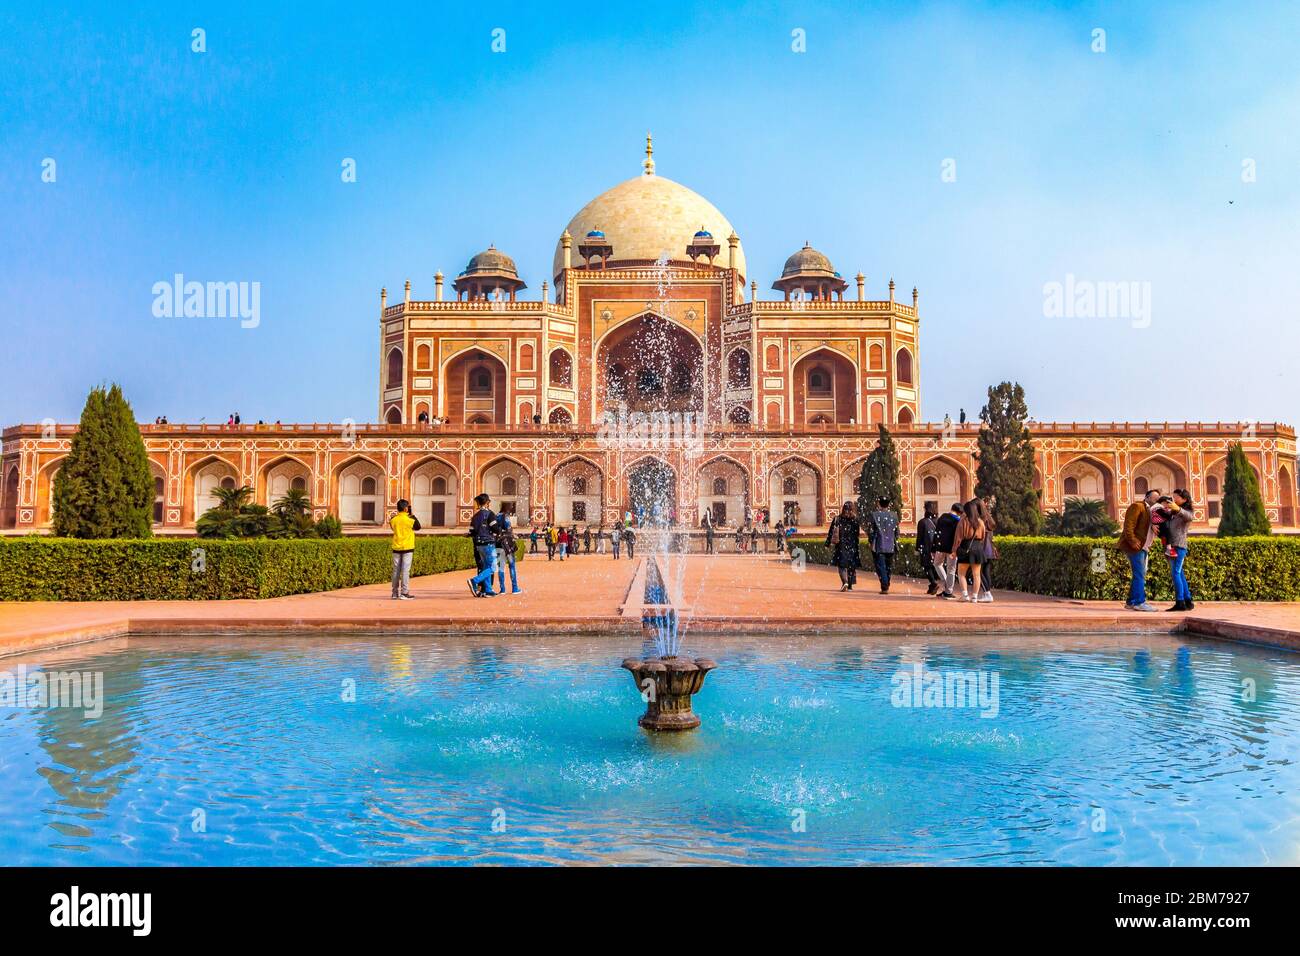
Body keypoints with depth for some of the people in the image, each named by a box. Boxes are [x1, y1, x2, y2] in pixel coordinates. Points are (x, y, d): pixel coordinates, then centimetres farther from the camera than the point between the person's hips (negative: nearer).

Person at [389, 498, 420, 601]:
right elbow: (418, 527, 3)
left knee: (396, 571, 9)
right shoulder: (409, 519, -13)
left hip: (396, 548, 5)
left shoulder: (393, 520, 2)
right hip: (407, 548, -5)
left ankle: (395, 593, 13)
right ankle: (404, 593, -7)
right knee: (405, 571, -4)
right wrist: (412, 515, 7)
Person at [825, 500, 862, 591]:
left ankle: (845, 582, -21)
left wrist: (828, 543, 8)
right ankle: (850, 585, 18)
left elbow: (831, 532, 0)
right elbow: (857, 536, -4)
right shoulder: (855, 520, -5)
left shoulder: (837, 519, -2)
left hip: (841, 546, -1)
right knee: (851, 566, 12)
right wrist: (858, 549, 0)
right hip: (852, 546, 1)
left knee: (842, 565, 2)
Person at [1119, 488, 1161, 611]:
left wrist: (1154, 527, 0)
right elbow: (1128, 525, -18)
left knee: (1139, 575, 12)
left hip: (1144, 547, 10)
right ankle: (1139, 602, -10)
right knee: (1140, 575, -11)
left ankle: (1131, 602, 18)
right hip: (1135, 546, -10)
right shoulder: (1137, 506, -7)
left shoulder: (1152, 511, 22)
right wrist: (1132, 541, -25)